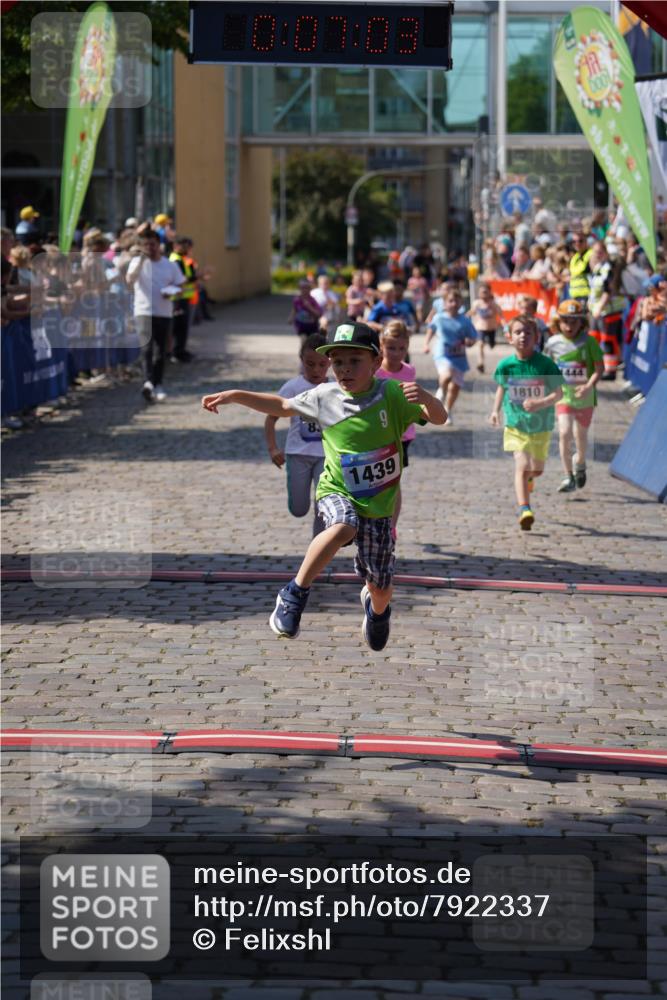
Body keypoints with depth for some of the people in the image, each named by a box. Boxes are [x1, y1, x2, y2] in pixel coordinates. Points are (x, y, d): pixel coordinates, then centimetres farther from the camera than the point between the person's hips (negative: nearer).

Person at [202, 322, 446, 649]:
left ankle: (376, 607, 48)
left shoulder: (392, 394, -11)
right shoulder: (324, 397, -3)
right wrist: (234, 395, 9)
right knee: (343, 527, -38)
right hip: (337, 493, 0)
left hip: (380, 505, 0)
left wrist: (425, 398, -40)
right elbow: (282, 406, 14)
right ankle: (295, 593, -22)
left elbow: (439, 418, -18)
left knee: (381, 587, 8)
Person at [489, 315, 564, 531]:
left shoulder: (545, 364, -15)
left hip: (541, 426, 1)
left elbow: (558, 393, -12)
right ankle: (524, 510, -20)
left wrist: (540, 403, -28)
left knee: (537, 469, 16)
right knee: (522, 465, -17)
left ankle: (528, 478, 53)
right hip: (516, 424, -1)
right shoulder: (506, 365, -9)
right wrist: (495, 410, 2)